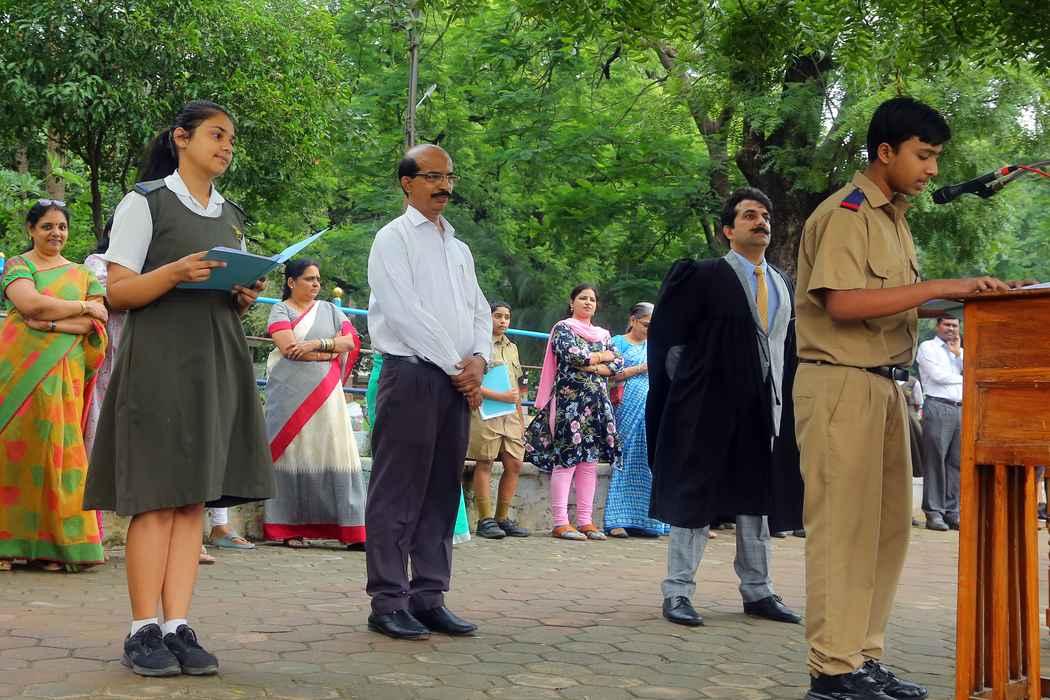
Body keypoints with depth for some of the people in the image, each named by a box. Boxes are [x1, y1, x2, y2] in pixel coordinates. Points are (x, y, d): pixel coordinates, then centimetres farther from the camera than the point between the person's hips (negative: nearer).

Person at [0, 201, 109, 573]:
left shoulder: (81, 274, 17)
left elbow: (94, 324, 4)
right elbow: (30, 304, -11)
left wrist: (52, 323, -11)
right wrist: (83, 306, -3)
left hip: (62, 373, 2)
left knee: (58, 449, -4)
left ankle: (50, 545, -1)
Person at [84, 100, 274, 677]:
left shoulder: (231, 217, 19)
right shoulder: (145, 202, 1)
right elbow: (117, 292, -4)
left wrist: (246, 298, 1)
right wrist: (176, 272, -20)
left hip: (218, 363, 6)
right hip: (158, 360, -6)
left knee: (195, 498, 2)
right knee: (156, 498, -7)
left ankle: (178, 626, 3)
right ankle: (144, 630, -2)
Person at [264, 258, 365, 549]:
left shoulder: (329, 310, 17)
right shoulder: (281, 310, 5)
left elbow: (351, 340, 4)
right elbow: (289, 347, -10)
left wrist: (317, 344, -11)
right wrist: (331, 351, -3)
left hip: (325, 394, 3)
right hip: (290, 394, -3)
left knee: (333, 454, -2)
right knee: (294, 454, -3)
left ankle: (351, 529, -5)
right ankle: (291, 528, 0)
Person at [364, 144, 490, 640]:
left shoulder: (459, 249, 21)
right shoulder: (393, 239, -1)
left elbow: (479, 311, 17)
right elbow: (405, 312, -11)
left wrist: (479, 359, -3)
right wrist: (456, 365, -11)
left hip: (458, 382, 7)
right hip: (411, 375, -7)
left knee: (442, 492, 8)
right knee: (398, 493, -5)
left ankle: (428, 598, 13)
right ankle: (388, 602, -2)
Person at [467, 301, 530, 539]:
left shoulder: (511, 347, 19)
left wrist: (521, 418, 19)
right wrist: (502, 396, -17)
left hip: (510, 415, 7)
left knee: (514, 464, 3)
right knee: (484, 464, -2)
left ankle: (502, 518, 13)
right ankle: (485, 520, 2)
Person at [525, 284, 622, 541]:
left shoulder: (603, 334, 20)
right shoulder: (563, 328, 4)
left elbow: (618, 364, 7)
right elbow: (572, 355, -13)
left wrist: (590, 366, -8)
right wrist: (601, 356, 0)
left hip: (597, 403, 6)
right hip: (569, 399, -6)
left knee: (590, 460, 3)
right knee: (566, 459, -11)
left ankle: (585, 521, 4)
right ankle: (560, 523, -12)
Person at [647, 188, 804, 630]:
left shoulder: (783, 285, 15)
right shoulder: (702, 277, -4)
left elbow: (788, 348, 17)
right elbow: (665, 340, -4)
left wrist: (786, 403, 8)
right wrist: (686, 388, -4)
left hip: (766, 411, 6)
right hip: (710, 410, -6)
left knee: (757, 502, 11)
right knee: (695, 499, 0)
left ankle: (757, 591, 20)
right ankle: (678, 592, 6)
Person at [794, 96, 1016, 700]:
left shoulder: (895, 218, 19)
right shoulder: (846, 213, -10)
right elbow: (842, 303, -22)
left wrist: (967, 297, 6)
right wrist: (939, 287, -21)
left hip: (885, 386, 9)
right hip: (840, 383, -9)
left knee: (888, 525, 9)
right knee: (845, 526, -7)